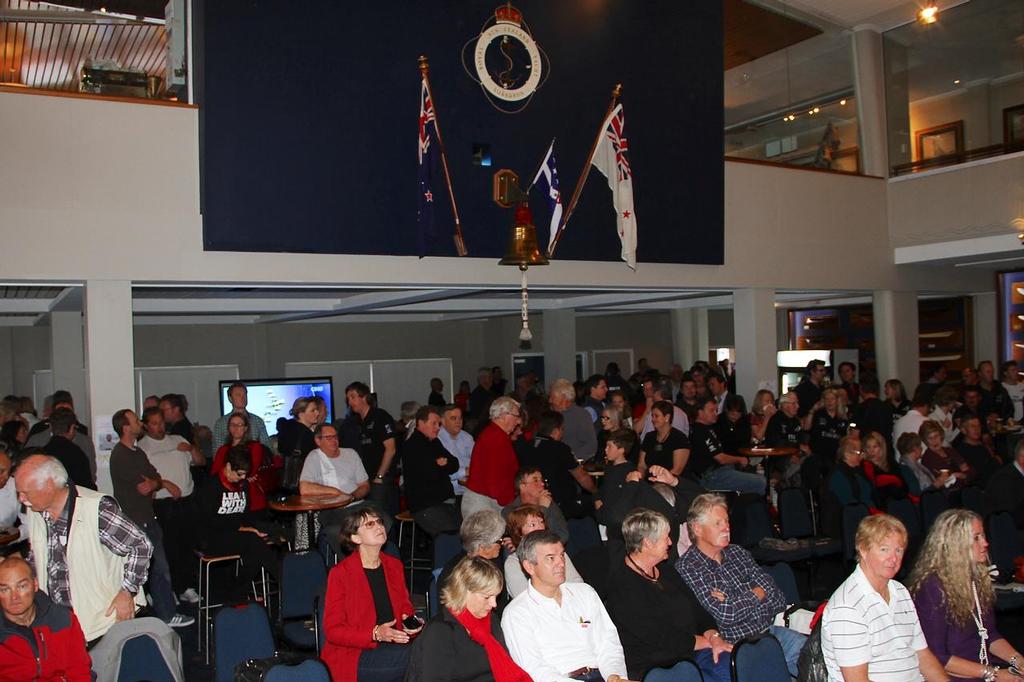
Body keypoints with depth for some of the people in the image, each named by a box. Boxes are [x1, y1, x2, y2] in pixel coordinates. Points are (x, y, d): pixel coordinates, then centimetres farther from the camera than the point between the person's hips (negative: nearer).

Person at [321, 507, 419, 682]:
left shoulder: (394, 565, 11)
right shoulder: (340, 573, -7)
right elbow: (333, 631, -8)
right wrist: (375, 634, -21)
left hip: (393, 645, 6)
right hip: (354, 656, -6)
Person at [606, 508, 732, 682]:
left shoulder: (664, 570, 15)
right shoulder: (623, 586, -15)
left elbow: (697, 609, 15)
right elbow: (661, 640, -16)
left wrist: (714, 637, -5)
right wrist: (709, 641, -7)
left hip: (692, 653, 8)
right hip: (657, 666, -8)